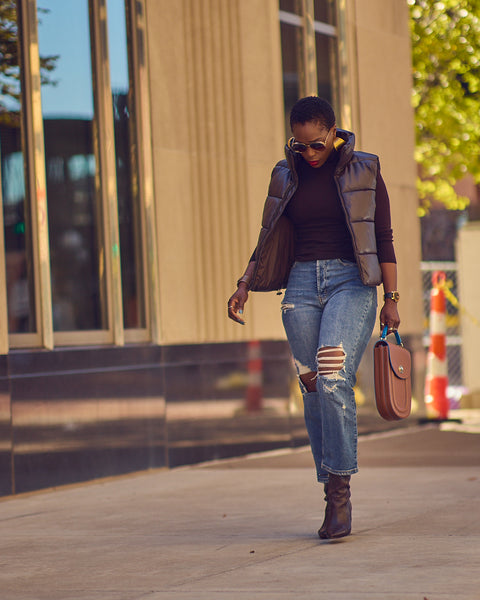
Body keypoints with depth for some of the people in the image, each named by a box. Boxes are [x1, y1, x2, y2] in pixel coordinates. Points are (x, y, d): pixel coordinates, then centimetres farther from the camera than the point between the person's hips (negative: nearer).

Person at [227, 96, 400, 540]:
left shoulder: (363, 171, 3)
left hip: (351, 282, -4)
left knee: (333, 378, -22)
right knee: (313, 389, -2)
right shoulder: (287, 177, 12)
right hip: (302, 283, 4)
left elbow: (384, 238, 4)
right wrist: (245, 285, 5)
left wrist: (391, 298, -1)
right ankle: (334, 496, 5)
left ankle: (340, 487, -16)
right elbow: (270, 239, 18)